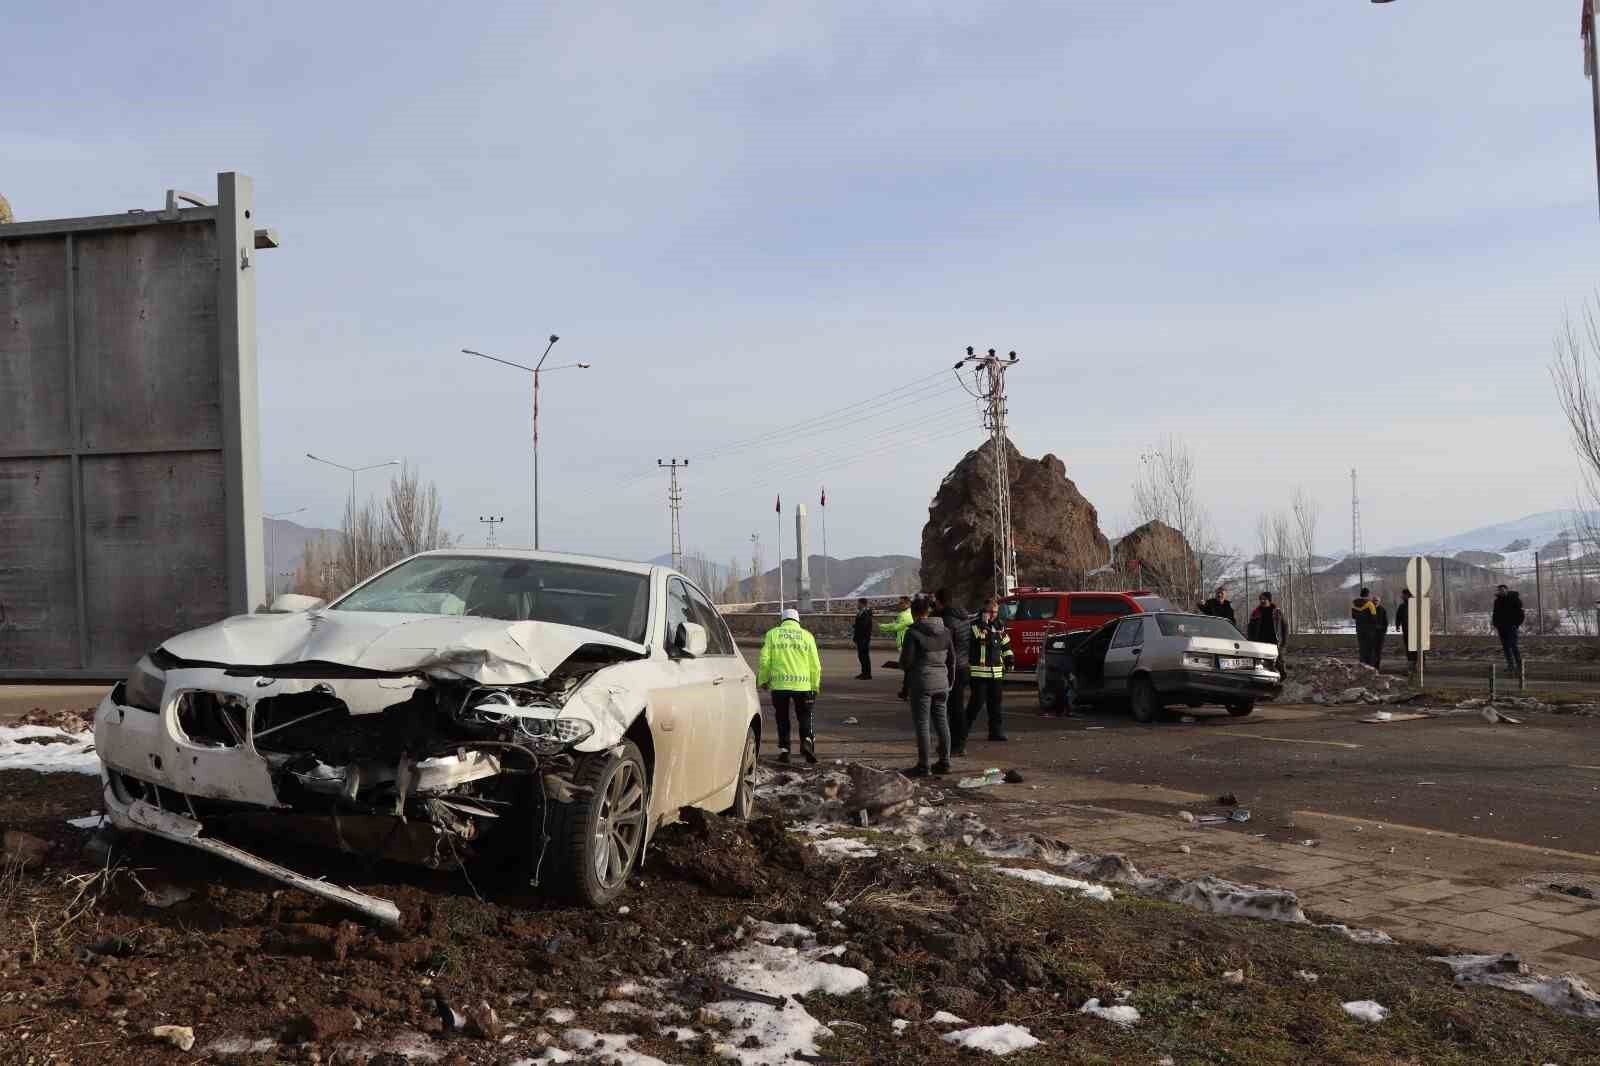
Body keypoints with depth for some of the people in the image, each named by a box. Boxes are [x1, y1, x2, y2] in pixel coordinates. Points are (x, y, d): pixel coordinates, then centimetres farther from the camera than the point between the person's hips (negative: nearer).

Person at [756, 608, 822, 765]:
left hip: (779, 684, 0)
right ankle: (807, 741, -14)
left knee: (782, 718, 13)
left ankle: (784, 750, 11)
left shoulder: (772, 634, 6)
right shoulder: (807, 635, 7)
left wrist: (762, 680, 13)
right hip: (803, 685, 0)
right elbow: (815, 665, 5)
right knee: (806, 716, 10)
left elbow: (764, 660, 0)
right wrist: (815, 685, 16)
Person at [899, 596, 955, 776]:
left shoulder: (913, 632, -14)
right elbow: (952, 658, 11)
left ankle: (923, 766, 1)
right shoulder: (944, 631, 5)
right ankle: (944, 762, 19)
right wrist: (950, 681, 20)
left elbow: (906, 661, -14)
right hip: (941, 683, 6)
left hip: (921, 684, -6)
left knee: (922, 724, -1)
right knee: (942, 722, 13)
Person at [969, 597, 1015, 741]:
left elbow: (1005, 643, 25)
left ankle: (996, 731, 14)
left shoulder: (1000, 626, 14)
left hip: (996, 672, 6)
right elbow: (979, 637, -24)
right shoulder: (976, 625, -5)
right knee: (978, 701, -8)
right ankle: (964, 728, 4)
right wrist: (983, 623, -22)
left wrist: (1009, 657, 15)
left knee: (995, 702, 8)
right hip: (979, 671, -6)